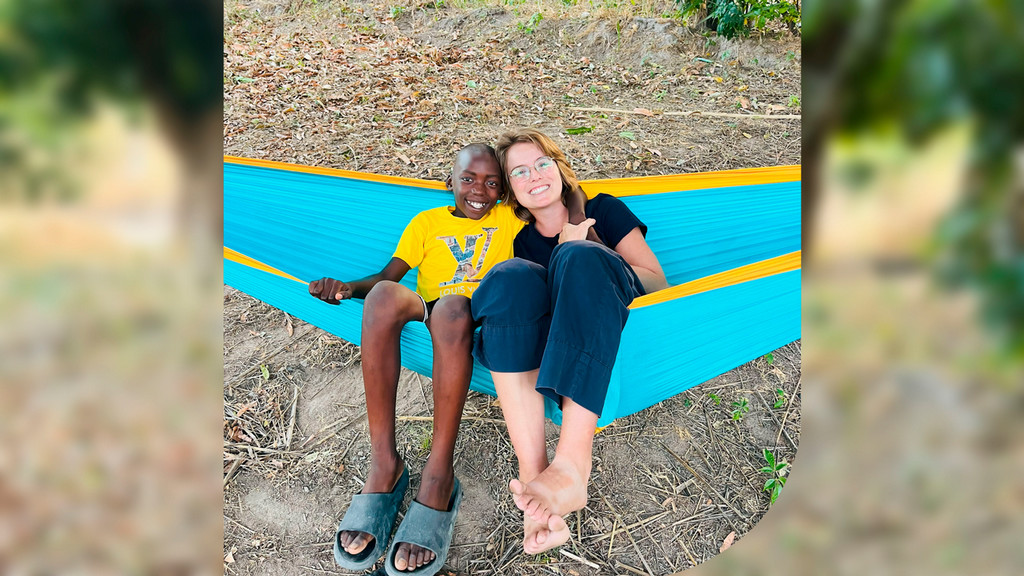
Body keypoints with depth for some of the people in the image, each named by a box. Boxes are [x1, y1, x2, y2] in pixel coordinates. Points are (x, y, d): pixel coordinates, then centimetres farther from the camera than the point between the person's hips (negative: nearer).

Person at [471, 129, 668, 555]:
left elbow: (658, 282, 9)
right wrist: (569, 253, -3)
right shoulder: (522, 243, 24)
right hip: (551, 348, 2)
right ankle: (533, 473, -42)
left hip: (625, 332, -1)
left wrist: (581, 254, -3)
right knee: (510, 277, -26)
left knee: (580, 257, -30)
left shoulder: (603, 210, 18)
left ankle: (572, 465, -44)